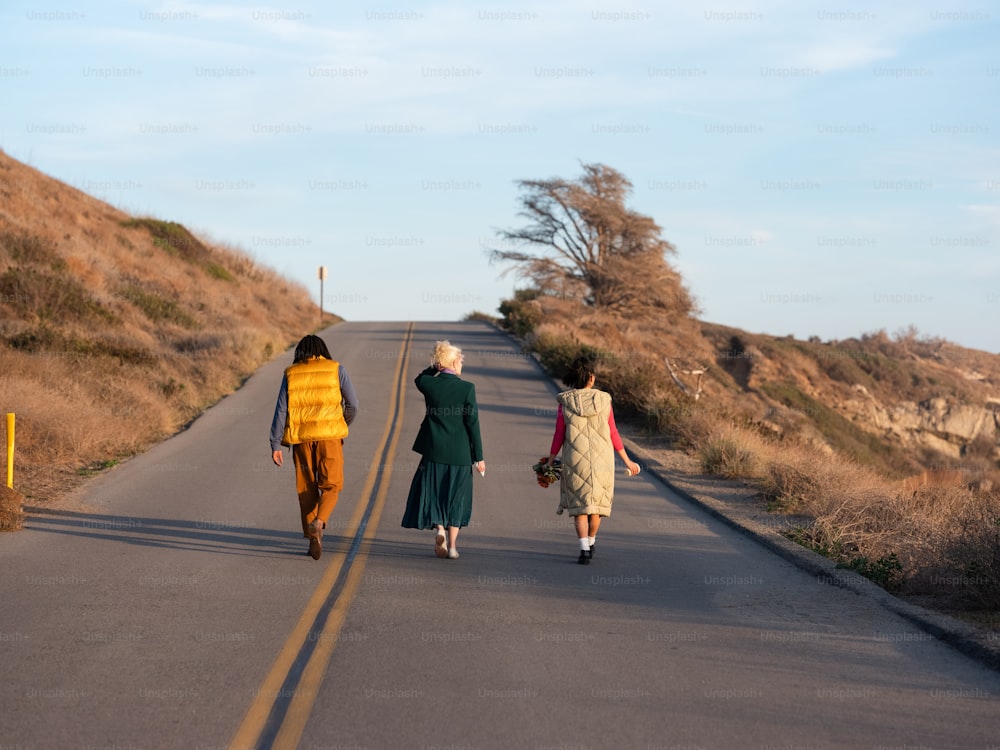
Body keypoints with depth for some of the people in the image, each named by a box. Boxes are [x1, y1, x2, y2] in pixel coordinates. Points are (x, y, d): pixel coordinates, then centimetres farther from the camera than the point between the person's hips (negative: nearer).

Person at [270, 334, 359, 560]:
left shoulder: (291, 374, 7)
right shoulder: (336, 369, 4)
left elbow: (281, 410, 0)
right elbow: (352, 404, 0)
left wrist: (275, 444, 0)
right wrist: (344, 424, 20)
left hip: (301, 437, 2)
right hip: (329, 435, -2)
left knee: (307, 488, 12)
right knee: (331, 486, 5)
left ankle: (312, 539, 10)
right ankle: (318, 522, -22)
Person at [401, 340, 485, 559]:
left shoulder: (429, 384, -5)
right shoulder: (467, 388, -10)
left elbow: (418, 379, 23)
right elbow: (473, 424, -8)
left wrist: (436, 367, 12)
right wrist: (479, 457, -3)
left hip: (434, 450, 1)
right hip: (460, 452, -1)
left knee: (432, 491, 16)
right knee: (455, 496, 10)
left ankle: (438, 526, -8)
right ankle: (451, 546, 8)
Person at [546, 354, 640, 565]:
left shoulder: (565, 401, -6)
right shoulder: (603, 400, -5)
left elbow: (558, 436, -5)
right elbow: (613, 435, -2)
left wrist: (550, 461, 6)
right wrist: (627, 460, 8)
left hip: (574, 461, -1)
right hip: (601, 460, 1)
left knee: (580, 505, 7)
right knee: (596, 503, 19)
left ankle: (584, 550, -6)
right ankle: (590, 543, 34)